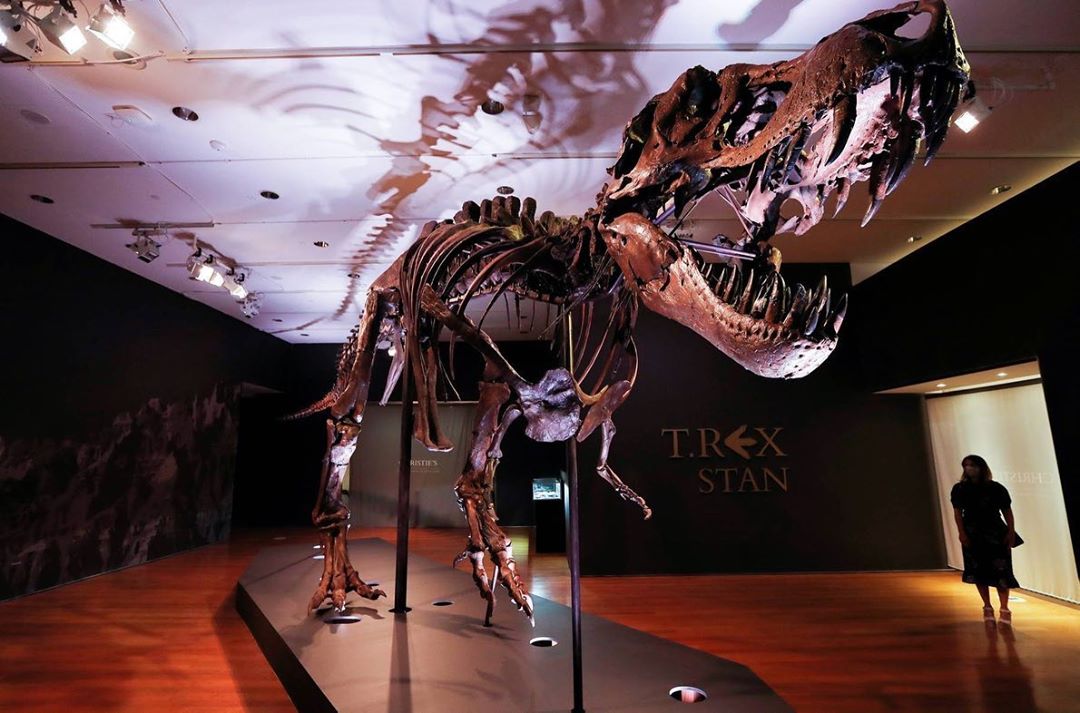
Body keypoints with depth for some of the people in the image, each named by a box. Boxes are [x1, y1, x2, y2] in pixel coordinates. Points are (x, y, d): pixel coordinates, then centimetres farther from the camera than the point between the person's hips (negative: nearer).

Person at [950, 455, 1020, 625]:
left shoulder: (996, 488, -1)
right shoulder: (959, 489, 0)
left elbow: (1007, 511, 0)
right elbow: (957, 512, -1)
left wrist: (1011, 532, -7)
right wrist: (962, 533, -8)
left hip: (996, 533, -1)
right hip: (972, 534, 1)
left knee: (1000, 571, -4)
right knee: (979, 571, 4)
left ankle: (1004, 609, 6)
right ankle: (987, 608, 15)